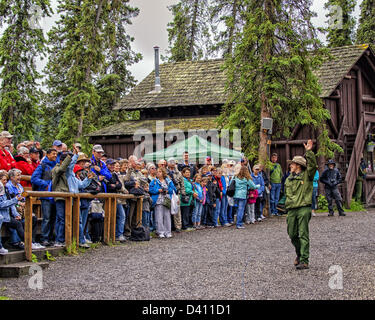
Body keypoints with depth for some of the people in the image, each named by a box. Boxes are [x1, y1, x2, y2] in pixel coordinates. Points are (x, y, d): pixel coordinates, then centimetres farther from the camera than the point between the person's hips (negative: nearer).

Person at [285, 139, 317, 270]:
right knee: (292, 234, 7)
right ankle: (299, 254, 31)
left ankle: (304, 261, -9)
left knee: (303, 235, -8)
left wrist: (309, 152, -24)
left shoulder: (307, 175, 3)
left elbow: (312, 165, -15)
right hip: (292, 210, 6)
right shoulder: (289, 179, 20)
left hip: (304, 209, -6)